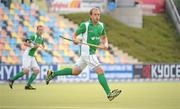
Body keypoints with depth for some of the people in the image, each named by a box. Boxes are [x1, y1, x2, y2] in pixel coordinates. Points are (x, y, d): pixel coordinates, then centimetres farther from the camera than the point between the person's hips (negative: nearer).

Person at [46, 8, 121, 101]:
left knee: (75, 71, 16)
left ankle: (53, 74, 26)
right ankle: (109, 94, -12)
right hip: (87, 52, -8)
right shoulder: (85, 25, -12)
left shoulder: (101, 25, 6)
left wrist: (106, 44, 0)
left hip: (92, 52, 8)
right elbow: (74, 35, -3)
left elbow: (104, 37, 21)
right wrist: (75, 40, -25)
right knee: (100, 71, -13)